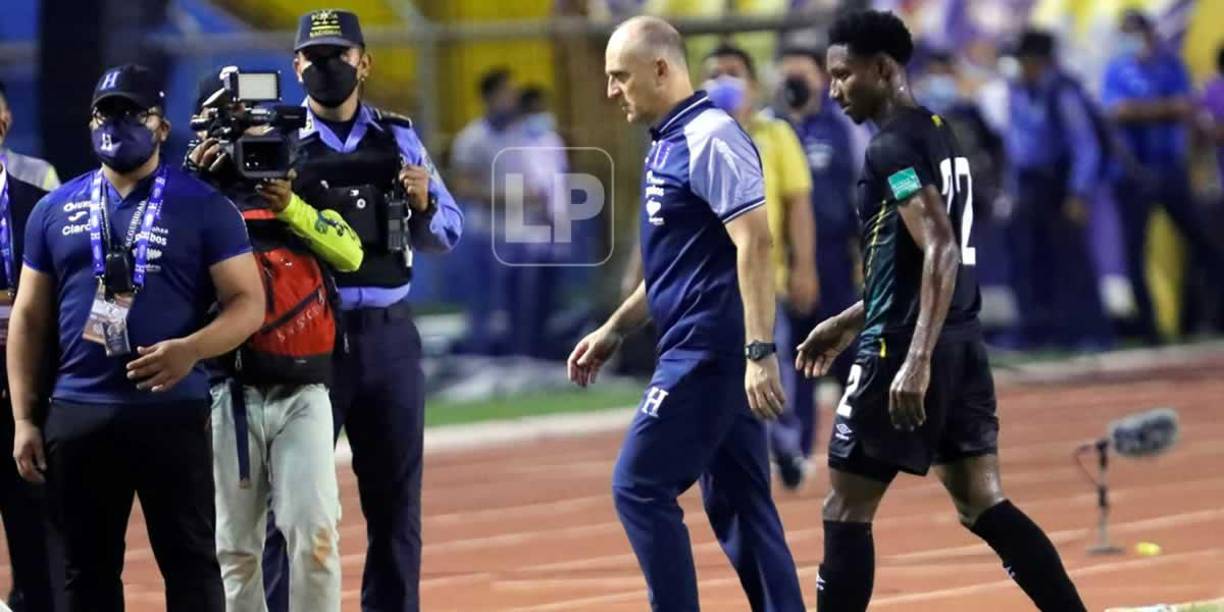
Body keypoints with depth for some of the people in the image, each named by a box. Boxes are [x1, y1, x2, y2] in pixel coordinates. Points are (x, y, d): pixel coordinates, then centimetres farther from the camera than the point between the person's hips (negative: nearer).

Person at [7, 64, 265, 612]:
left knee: (190, 562, -1)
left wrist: (191, 350, -22)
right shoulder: (56, 211, 11)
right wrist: (24, 419, 6)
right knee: (88, 568, 9)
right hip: (77, 416, 4)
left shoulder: (203, 207, 0)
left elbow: (248, 303, -3)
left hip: (172, 413, -3)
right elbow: (29, 319, 14)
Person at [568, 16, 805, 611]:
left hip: (710, 351, -10)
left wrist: (760, 352, -26)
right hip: (703, 353, 10)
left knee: (640, 486, -8)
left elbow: (755, 242, -21)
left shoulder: (710, 138, -13)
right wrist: (613, 331, 28)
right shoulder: (669, 144, 17)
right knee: (736, 505, 8)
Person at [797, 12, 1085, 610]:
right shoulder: (938, 135, 17)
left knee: (846, 509, 1)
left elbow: (940, 253, -23)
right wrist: (847, 324, 32)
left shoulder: (894, 146, -12)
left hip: (905, 350, -9)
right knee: (983, 506, 8)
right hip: (960, 342, 9)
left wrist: (916, 359, -29)